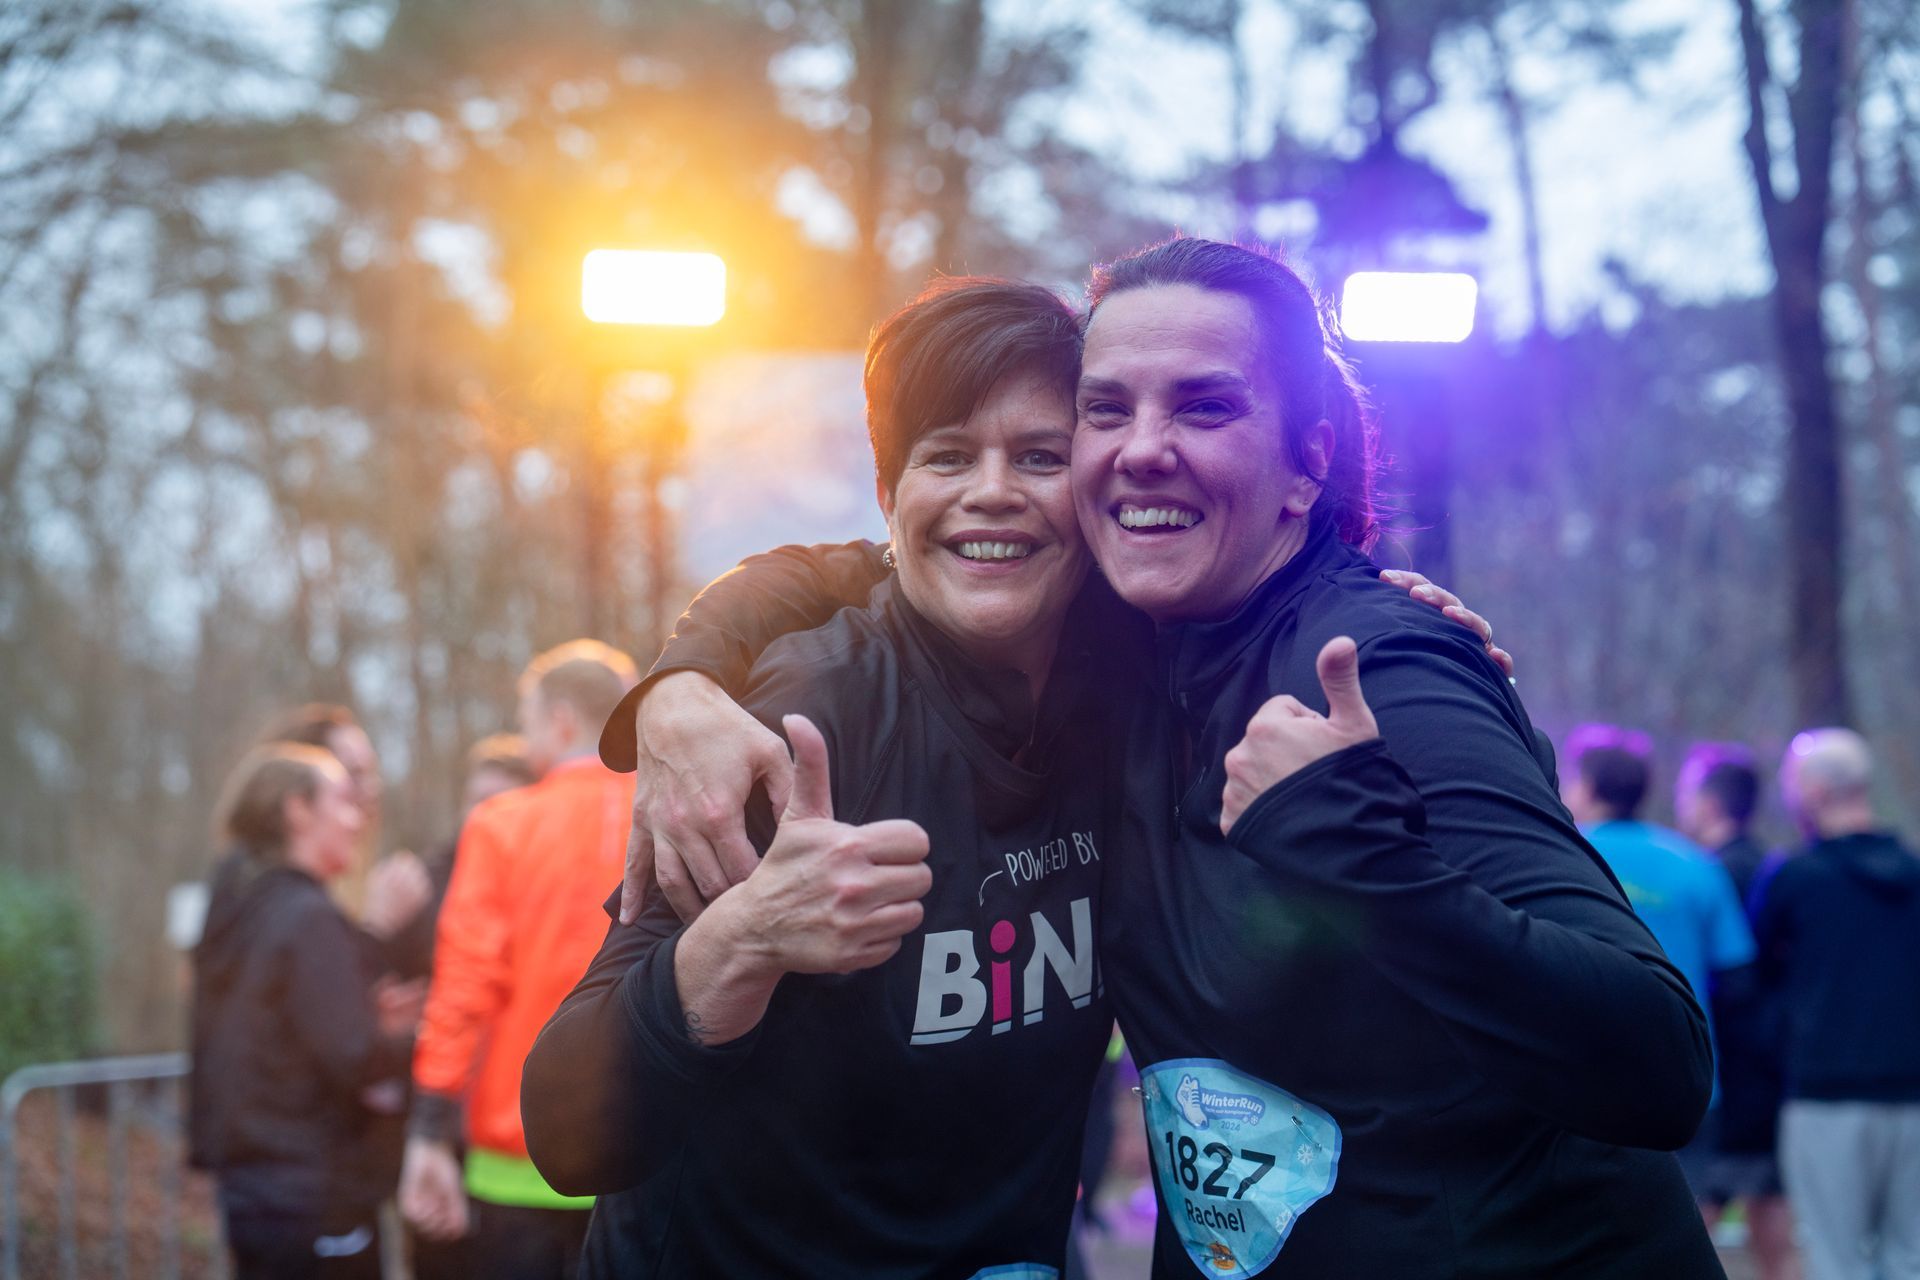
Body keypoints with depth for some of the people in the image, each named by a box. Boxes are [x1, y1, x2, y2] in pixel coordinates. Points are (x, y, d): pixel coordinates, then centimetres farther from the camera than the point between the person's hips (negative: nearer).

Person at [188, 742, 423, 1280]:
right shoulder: (309, 918, -16)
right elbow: (357, 1060, -20)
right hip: (317, 1198, -9)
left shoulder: (236, 910, 11)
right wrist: (412, 1035, -3)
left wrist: (369, 1018, 11)